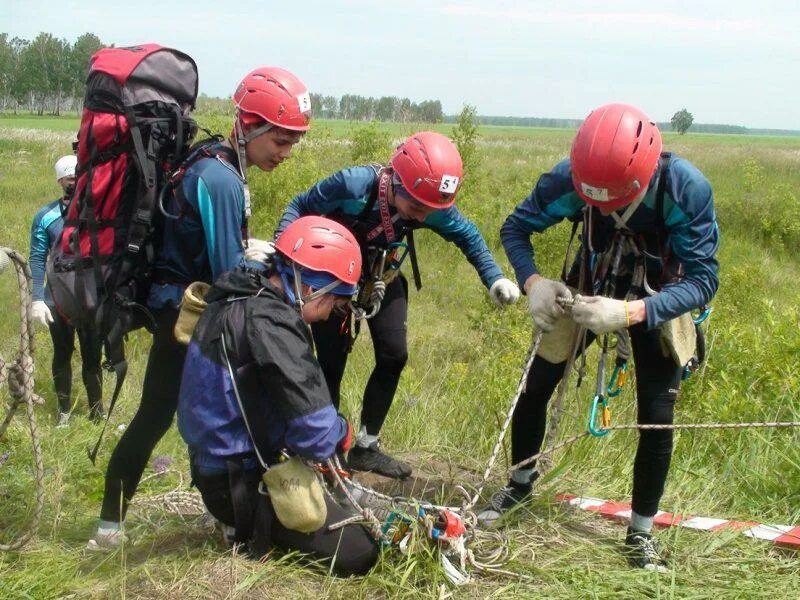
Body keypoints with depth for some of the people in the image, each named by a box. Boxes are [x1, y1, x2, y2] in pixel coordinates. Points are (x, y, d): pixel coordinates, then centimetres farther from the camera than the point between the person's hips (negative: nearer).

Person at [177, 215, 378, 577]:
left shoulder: (237, 300, 5)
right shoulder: (269, 323, -26)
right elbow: (316, 434, -29)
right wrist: (342, 433, -7)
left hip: (215, 468, 10)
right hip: (244, 484, -10)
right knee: (359, 554, -9)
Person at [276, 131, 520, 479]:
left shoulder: (431, 206, -24)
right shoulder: (354, 185, -37)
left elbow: (468, 236, -6)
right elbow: (301, 207, -24)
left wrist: (495, 279, -15)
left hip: (382, 280, 4)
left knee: (393, 357, -1)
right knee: (331, 363, -5)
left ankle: (365, 447, 15)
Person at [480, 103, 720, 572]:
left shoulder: (687, 189, -36)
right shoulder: (570, 178, -31)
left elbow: (704, 280, -34)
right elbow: (515, 227, -16)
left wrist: (629, 313, -49)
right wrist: (533, 282, -36)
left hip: (657, 300, -2)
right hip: (590, 287, 2)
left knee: (657, 417, -7)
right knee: (535, 388, 3)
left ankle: (641, 532, 13)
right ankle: (521, 483, 30)